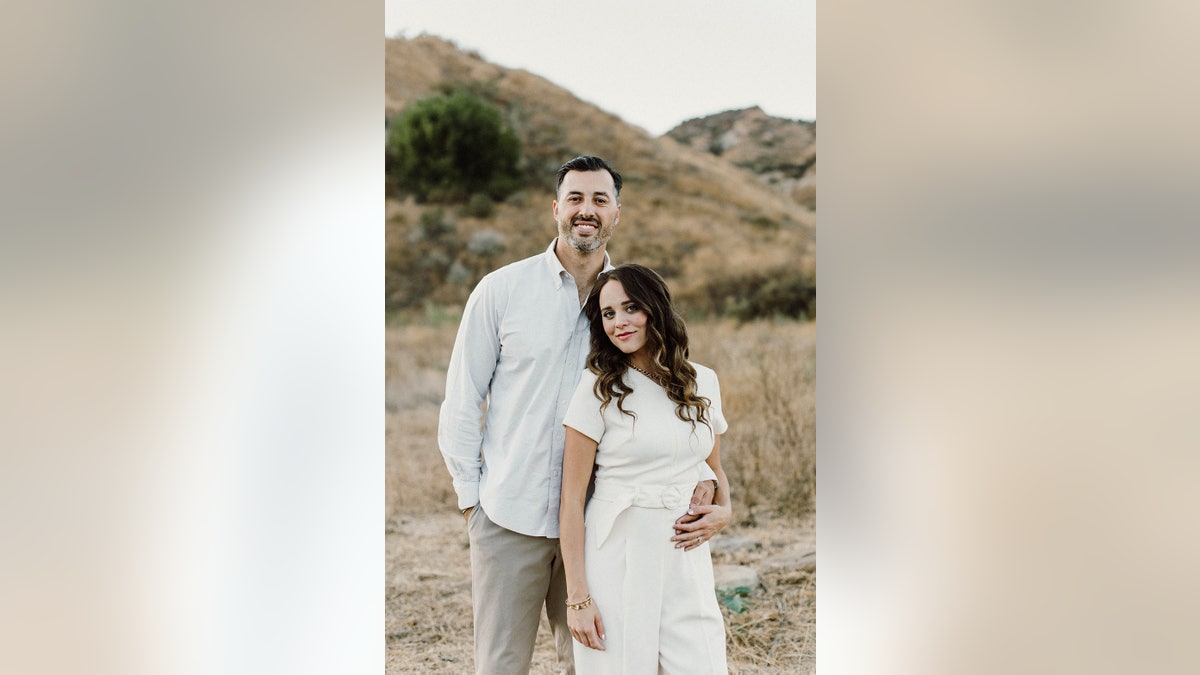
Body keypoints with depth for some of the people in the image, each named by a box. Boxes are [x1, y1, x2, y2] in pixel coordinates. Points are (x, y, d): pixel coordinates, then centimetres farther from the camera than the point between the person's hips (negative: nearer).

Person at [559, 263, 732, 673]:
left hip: (686, 561, 3)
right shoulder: (600, 386, -4)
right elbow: (571, 501, -6)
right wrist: (577, 596, -11)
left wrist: (723, 511, 0)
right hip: (616, 561, -3)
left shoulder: (703, 382, 8)